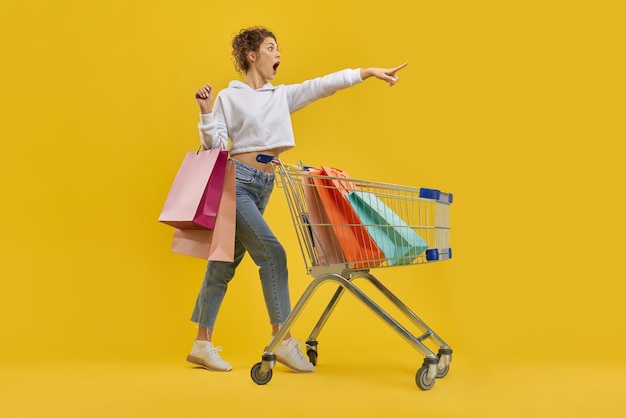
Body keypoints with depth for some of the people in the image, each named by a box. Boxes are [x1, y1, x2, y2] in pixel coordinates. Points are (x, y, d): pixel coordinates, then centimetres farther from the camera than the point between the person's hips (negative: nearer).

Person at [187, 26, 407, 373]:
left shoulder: (281, 96, 15)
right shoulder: (229, 97, -1)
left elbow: (322, 85, 8)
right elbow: (215, 146, -4)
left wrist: (368, 72, 3)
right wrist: (206, 112, -18)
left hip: (263, 188, 6)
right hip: (235, 183, -6)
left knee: (225, 265, 9)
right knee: (271, 253, -15)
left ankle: (202, 344, 15)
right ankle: (283, 340, -9)